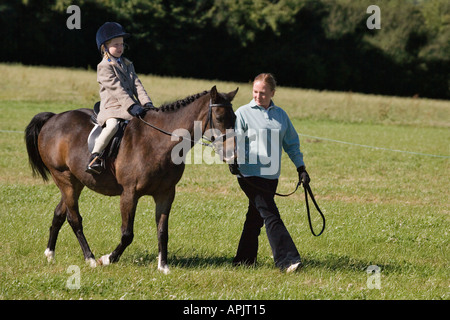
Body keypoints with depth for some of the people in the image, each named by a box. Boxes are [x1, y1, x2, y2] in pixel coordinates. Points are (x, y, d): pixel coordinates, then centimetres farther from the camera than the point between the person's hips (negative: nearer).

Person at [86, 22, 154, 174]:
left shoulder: (127, 64, 19)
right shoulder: (104, 67, -5)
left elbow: (136, 85, 12)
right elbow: (116, 89, -16)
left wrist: (147, 103, -4)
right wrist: (132, 106, -24)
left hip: (130, 107, 7)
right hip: (112, 107, -7)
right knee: (112, 125, -35)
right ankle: (94, 157, -28)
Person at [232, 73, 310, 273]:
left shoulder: (280, 115, 12)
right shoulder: (243, 113, -1)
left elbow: (292, 143, 20)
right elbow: (235, 139, -7)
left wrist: (301, 168, 16)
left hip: (271, 175, 5)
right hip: (251, 174, -5)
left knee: (256, 217, 12)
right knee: (271, 216, -14)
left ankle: (244, 259, 24)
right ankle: (287, 260, -21)